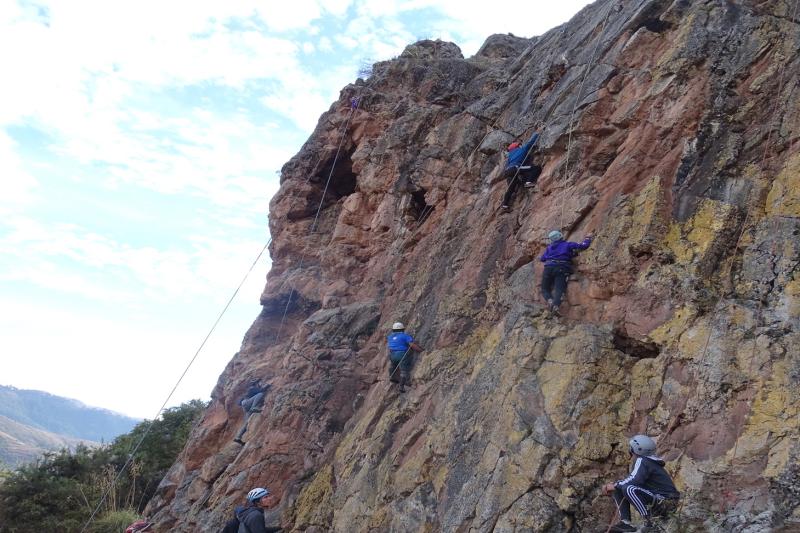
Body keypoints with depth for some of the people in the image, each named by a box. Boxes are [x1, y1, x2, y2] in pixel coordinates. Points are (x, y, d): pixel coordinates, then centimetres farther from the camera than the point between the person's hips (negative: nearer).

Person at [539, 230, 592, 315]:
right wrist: (587, 238, 34)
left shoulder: (549, 247, 23)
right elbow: (584, 246, 13)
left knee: (545, 289, 9)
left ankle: (549, 300, -23)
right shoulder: (568, 244, 17)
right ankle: (556, 305, -41)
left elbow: (542, 258, 27)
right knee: (559, 289, -13)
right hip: (561, 269, -1)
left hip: (549, 268, 1)